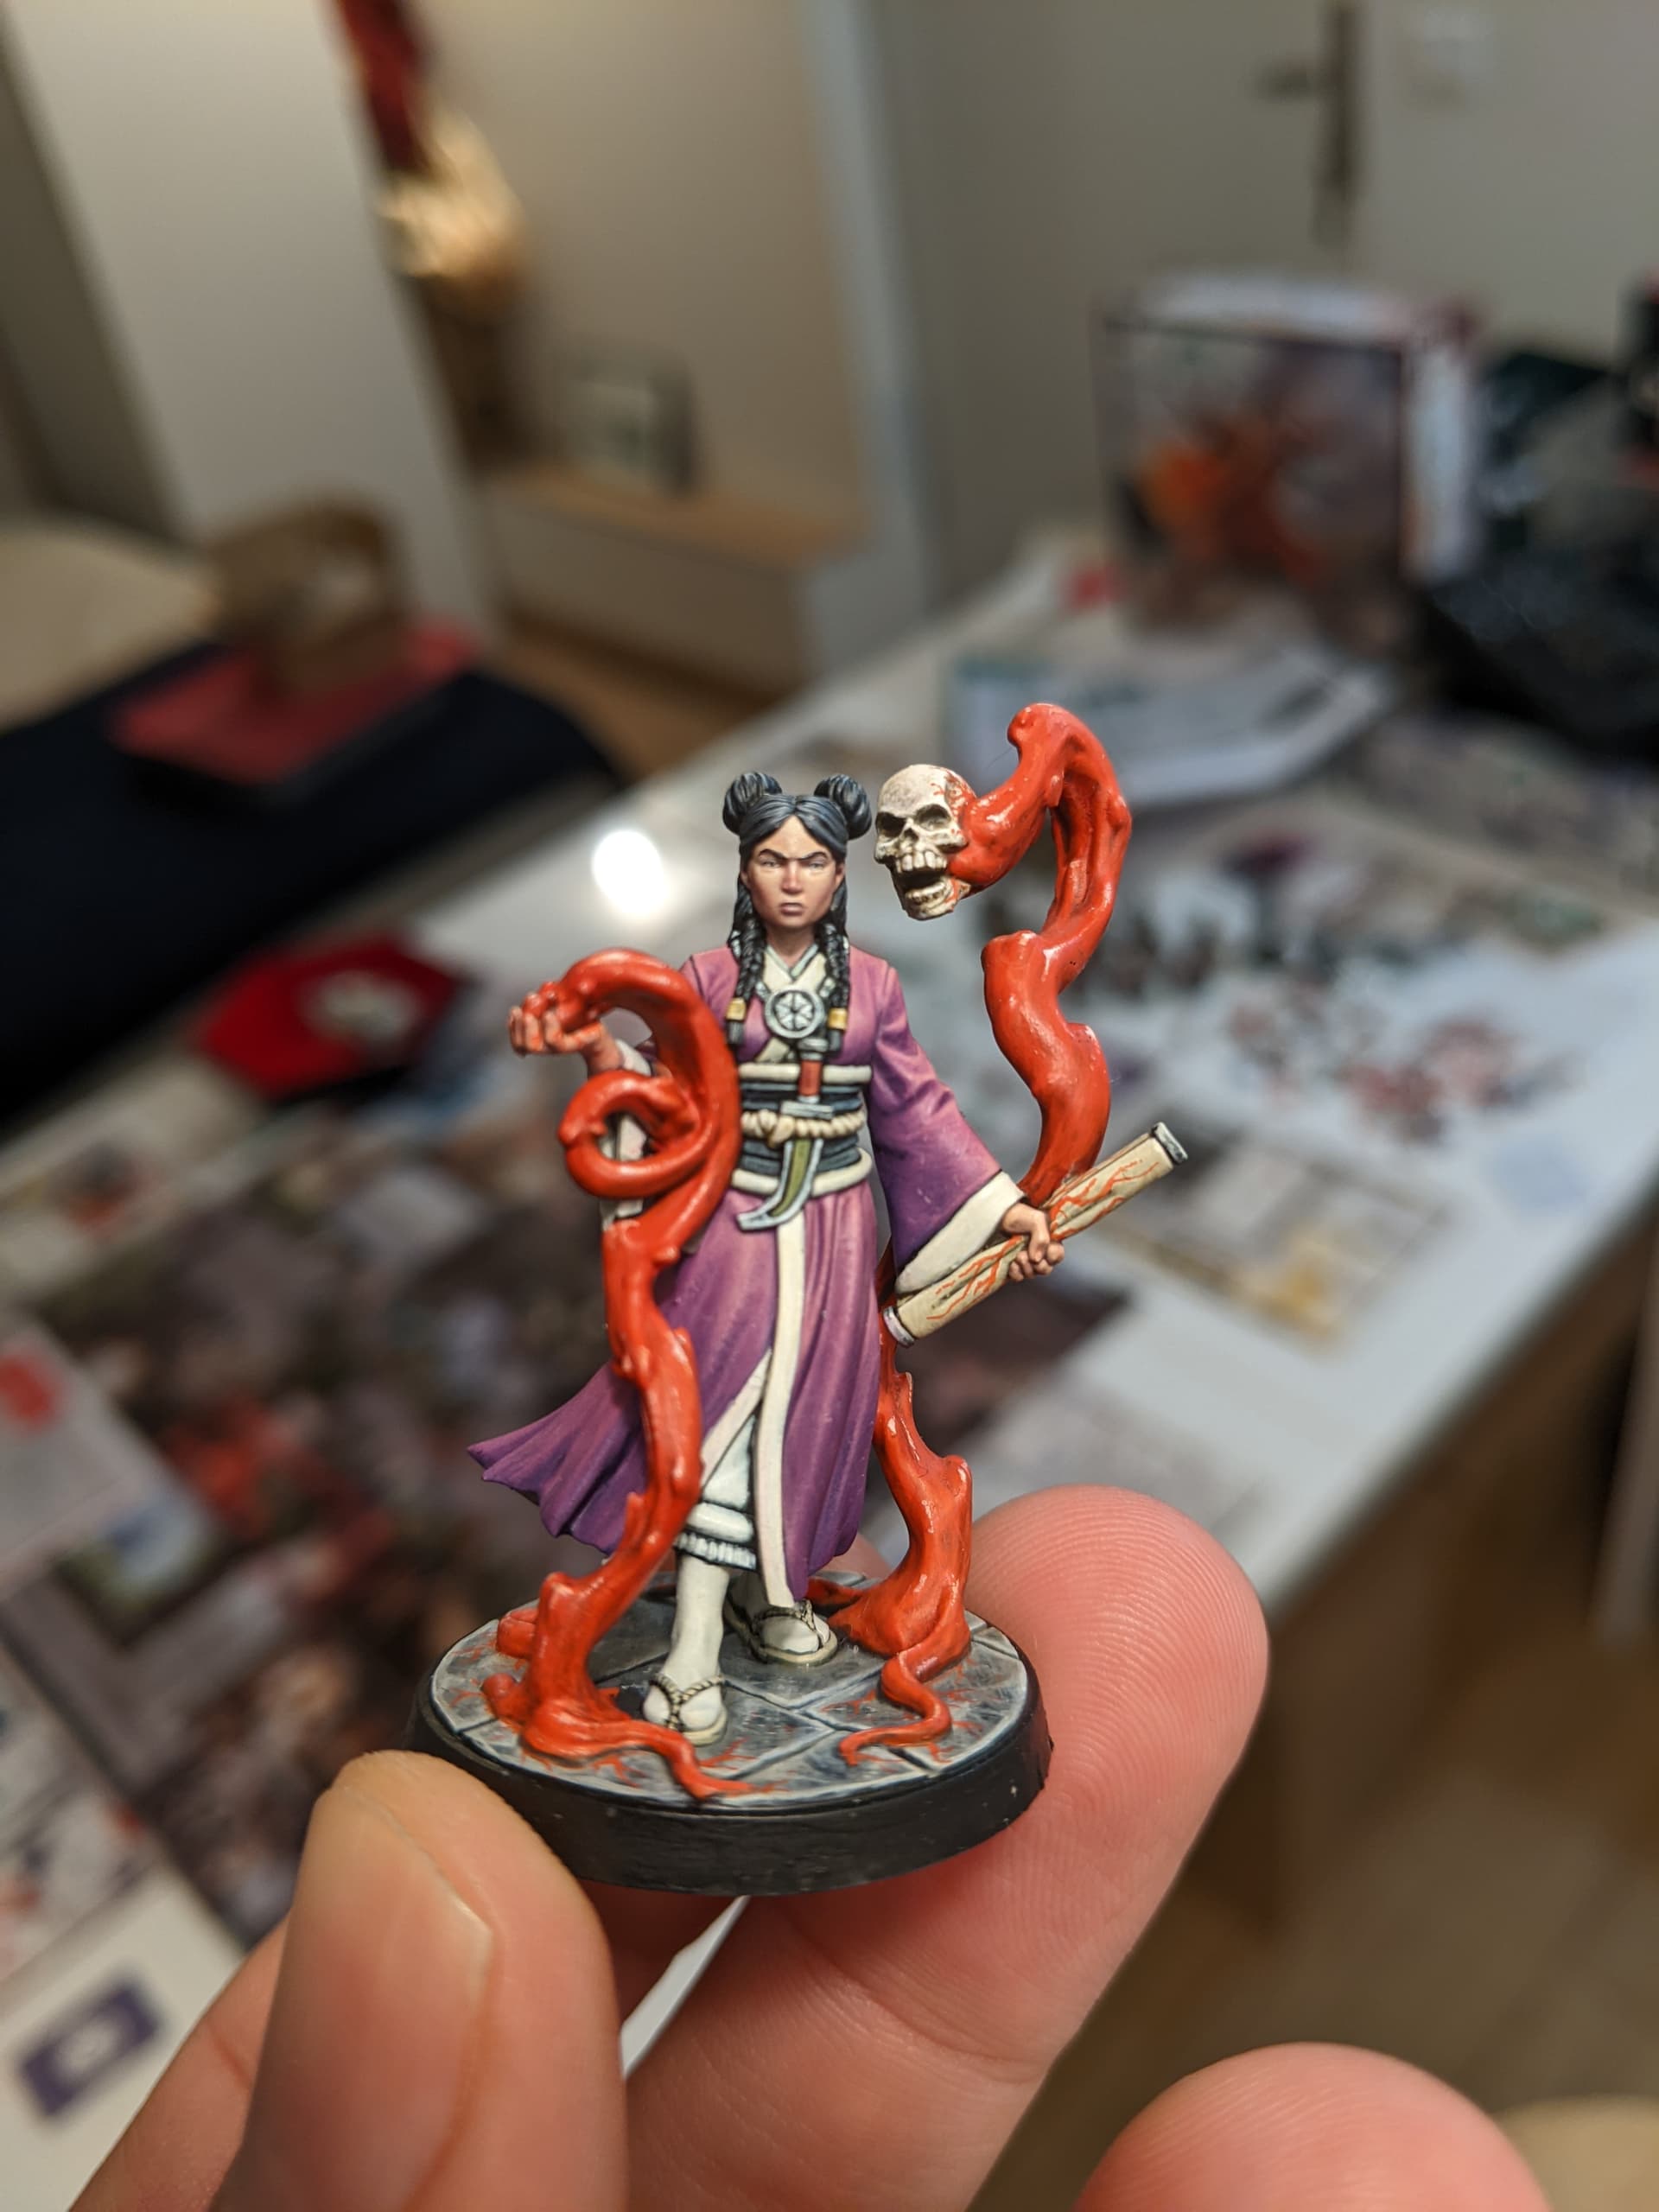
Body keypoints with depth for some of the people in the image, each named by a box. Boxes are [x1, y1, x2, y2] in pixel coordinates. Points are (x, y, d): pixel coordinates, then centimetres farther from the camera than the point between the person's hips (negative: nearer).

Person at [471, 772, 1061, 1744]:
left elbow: (919, 1112, 4)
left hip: (831, 1231, 2)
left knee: (805, 1416, 7)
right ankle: (694, 1654, -5)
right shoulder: (710, 978, 0)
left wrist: (1009, 1209, -1)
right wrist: (596, 1046, -25)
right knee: (722, 1412, -9)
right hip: (734, 1224, -2)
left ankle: (769, 1592, 31)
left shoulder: (872, 984, 3)